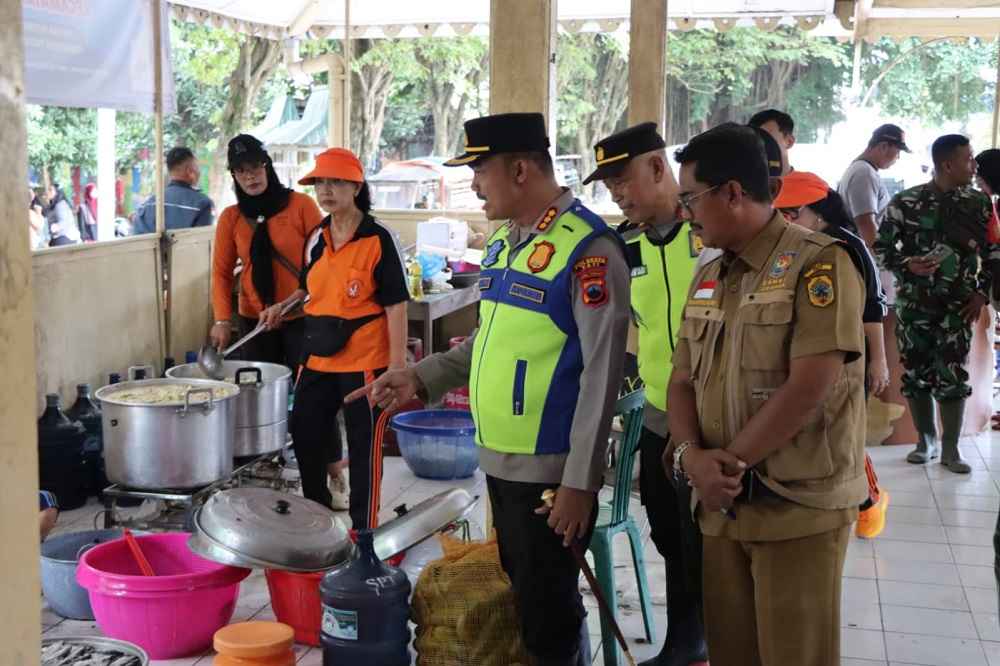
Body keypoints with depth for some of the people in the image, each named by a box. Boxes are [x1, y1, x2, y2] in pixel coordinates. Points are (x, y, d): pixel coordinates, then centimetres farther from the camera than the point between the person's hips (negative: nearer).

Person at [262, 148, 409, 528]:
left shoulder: (379, 240, -11)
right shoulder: (315, 239, 8)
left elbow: (395, 305, -12)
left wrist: (398, 365, -16)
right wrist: (283, 306, 8)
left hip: (364, 361, -7)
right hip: (317, 358, 7)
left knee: (363, 446, 3)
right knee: (305, 436, 16)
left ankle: (364, 529, 17)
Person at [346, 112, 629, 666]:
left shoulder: (588, 248, -17)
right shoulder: (503, 240, 10)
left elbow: (602, 374, -18)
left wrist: (580, 482, -19)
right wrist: (421, 378, 9)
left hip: (551, 469, -8)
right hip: (499, 460, 8)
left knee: (548, 619, 3)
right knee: (521, 596, 20)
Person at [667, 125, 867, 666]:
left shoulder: (818, 264, -11)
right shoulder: (708, 279, 13)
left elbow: (809, 389, -20)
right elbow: (682, 382, 11)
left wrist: (728, 461, -13)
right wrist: (693, 457, -8)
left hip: (798, 506, -6)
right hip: (722, 505, 7)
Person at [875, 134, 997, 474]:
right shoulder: (905, 202, -4)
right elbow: (882, 247, 1)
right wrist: (908, 265, -16)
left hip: (958, 304, 0)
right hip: (914, 302, 0)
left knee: (953, 375, -4)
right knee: (916, 372, 5)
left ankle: (951, 448, 5)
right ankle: (926, 440, 21)